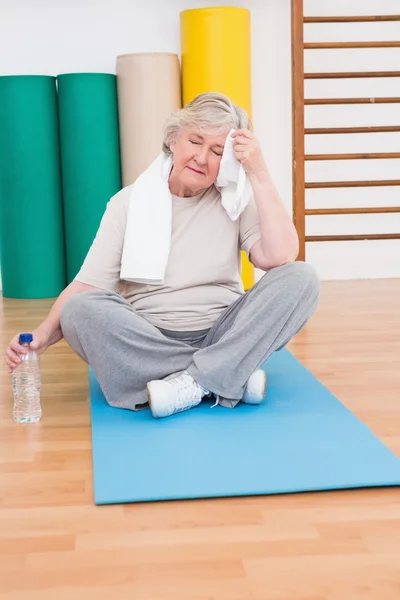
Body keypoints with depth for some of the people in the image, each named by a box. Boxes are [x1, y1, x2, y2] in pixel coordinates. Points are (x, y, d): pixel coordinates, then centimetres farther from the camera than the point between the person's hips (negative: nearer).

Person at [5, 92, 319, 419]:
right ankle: (232, 377, -28)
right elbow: (87, 286, -6)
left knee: (302, 277, -21)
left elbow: (281, 258, -15)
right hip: (145, 344, 0)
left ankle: (192, 383, -30)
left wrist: (260, 175, -14)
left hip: (223, 338, 1)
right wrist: (45, 333, -24)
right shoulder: (129, 202, 2)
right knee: (81, 310, -30)